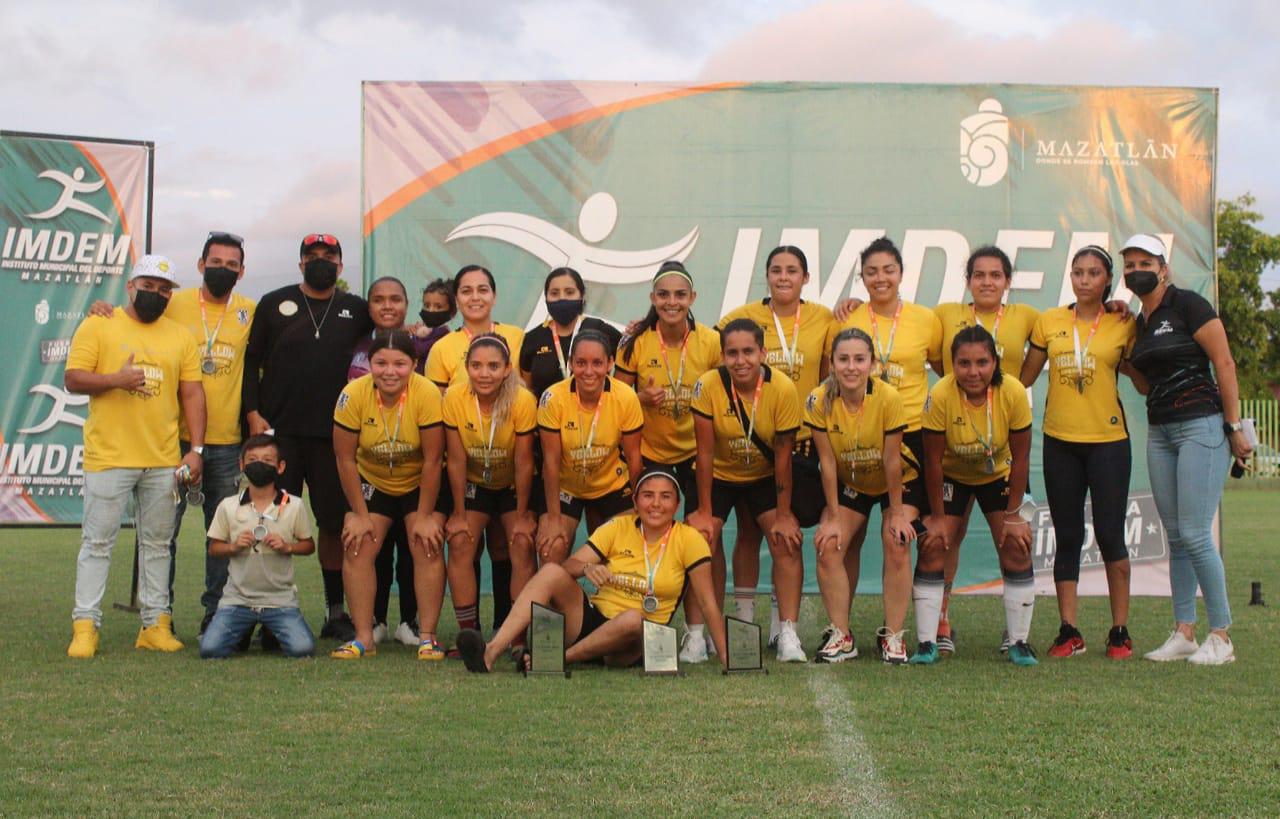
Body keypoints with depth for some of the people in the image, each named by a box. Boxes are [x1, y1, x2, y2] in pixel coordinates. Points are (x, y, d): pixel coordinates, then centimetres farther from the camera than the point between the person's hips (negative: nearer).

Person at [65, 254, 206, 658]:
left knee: (157, 543, 7)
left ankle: (155, 624, 13)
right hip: (108, 455, -3)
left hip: (164, 459, 3)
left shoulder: (180, 336, 11)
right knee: (97, 541, -1)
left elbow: (192, 393, 9)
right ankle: (85, 626, 2)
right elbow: (72, 379, -3)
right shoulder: (98, 326, 3)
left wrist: (196, 449, 1)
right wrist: (115, 379, -20)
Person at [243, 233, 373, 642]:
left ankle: (336, 611, 14)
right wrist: (253, 413, -5)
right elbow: (250, 360, 5)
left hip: (333, 435, 1)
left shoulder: (356, 310, 10)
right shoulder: (274, 304, 7)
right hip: (278, 432, -1)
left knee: (334, 523, 5)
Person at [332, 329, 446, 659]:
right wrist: (359, 514, -11)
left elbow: (432, 460, -21)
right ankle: (363, 638, -3)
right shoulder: (353, 395, -23)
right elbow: (346, 459, -15)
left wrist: (425, 516, -17)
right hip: (371, 483, 2)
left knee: (427, 548, -13)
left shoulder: (427, 395, -28)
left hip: (419, 484, -2)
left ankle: (428, 637, -5)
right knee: (357, 548, -9)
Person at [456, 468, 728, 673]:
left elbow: (709, 604, -5)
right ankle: (491, 653, -38)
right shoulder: (619, 527, 3)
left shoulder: (689, 539, -3)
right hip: (592, 619, 2)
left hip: (639, 640, -2)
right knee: (552, 571, -24)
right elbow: (568, 566, -5)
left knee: (632, 619, -39)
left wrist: (726, 657, -13)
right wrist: (586, 568, -28)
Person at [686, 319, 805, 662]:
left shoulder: (783, 389, -23)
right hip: (718, 476, 0)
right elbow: (705, 453, -18)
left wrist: (784, 516, -13)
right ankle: (695, 636, -4)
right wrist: (704, 512, -15)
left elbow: (783, 456, -16)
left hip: (766, 476, 0)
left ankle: (788, 635, -6)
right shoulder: (709, 385, -24)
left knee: (787, 540, -13)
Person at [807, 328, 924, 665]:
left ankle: (893, 636, -7)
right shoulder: (819, 401, -24)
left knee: (897, 546, -19)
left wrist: (896, 513, -14)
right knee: (828, 546, -13)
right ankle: (842, 636, -3)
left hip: (899, 482, -2)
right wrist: (833, 517, -14)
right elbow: (827, 462, -17)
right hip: (849, 483, 2)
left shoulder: (889, 398, -30)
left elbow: (892, 460, -22)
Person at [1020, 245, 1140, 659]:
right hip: (1060, 441, 2)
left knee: (1110, 536, -1)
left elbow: (1145, 382, 1)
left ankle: (1120, 632, 9)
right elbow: (1024, 377, 11)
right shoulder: (1048, 322, 6)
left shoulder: (1123, 326, 1)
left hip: (1108, 440, -2)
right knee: (1067, 537, 7)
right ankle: (1069, 632, 13)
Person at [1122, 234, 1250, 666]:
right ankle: (1183, 634, 14)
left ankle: (1221, 637, 1)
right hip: (1160, 432, 8)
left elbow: (1224, 363, -10)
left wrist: (1234, 426, -12)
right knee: (1175, 537, 8)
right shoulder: (1140, 322, 14)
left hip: (1202, 426, -8)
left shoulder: (1187, 305, -8)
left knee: (1194, 534, -9)